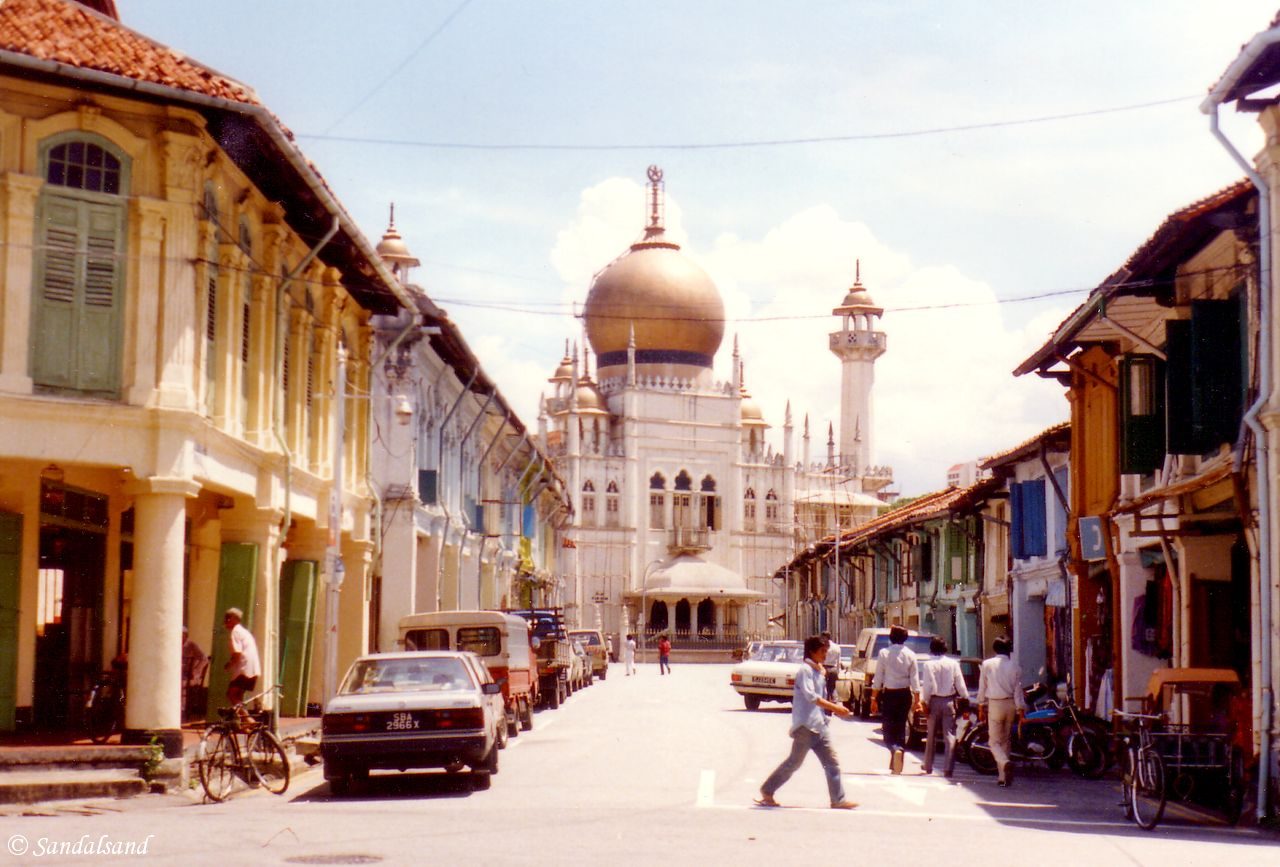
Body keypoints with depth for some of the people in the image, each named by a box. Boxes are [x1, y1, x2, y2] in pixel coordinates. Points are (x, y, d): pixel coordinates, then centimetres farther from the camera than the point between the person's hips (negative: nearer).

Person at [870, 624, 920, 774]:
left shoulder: (884, 653, -8)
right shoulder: (910, 655, -2)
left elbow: (878, 678, -5)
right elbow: (914, 679, -1)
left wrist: (874, 697, 1)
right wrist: (917, 699, 6)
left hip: (889, 694, -3)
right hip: (905, 694, 3)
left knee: (888, 728, 2)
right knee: (900, 728, 12)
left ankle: (896, 750, -28)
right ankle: (896, 764, 16)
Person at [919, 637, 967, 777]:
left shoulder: (928, 664, -8)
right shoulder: (953, 663, -3)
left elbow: (927, 686, -10)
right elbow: (960, 684, -2)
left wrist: (925, 702, -4)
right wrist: (965, 698, 8)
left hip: (934, 701, 0)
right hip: (949, 701, 0)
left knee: (931, 735, 14)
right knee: (950, 735, 0)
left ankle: (928, 766, 23)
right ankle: (948, 768, -8)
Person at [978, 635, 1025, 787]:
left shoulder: (987, 664, -4)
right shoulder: (1015, 668, 0)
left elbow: (982, 687, 1)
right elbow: (1018, 691, -1)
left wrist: (981, 707, 9)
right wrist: (1021, 711, 2)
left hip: (994, 705, -3)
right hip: (1010, 705, 3)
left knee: (994, 741, 1)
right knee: (1005, 740, 14)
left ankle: (1005, 763, -29)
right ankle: (1003, 776, 17)